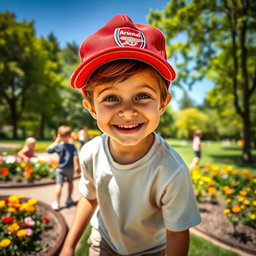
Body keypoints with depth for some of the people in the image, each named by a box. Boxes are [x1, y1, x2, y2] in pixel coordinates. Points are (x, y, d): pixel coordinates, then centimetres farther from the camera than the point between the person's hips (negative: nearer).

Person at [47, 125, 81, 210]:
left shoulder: (58, 146, -8)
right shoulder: (72, 146, -8)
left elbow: (49, 149, 6)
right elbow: (75, 157, -14)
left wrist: (56, 141, 8)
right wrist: (77, 167, -7)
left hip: (60, 168, -1)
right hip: (70, 168, 2)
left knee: (59, 185, -3)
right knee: (70, 182, 20)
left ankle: (56, 203, -6)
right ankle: (69, 199, 29)